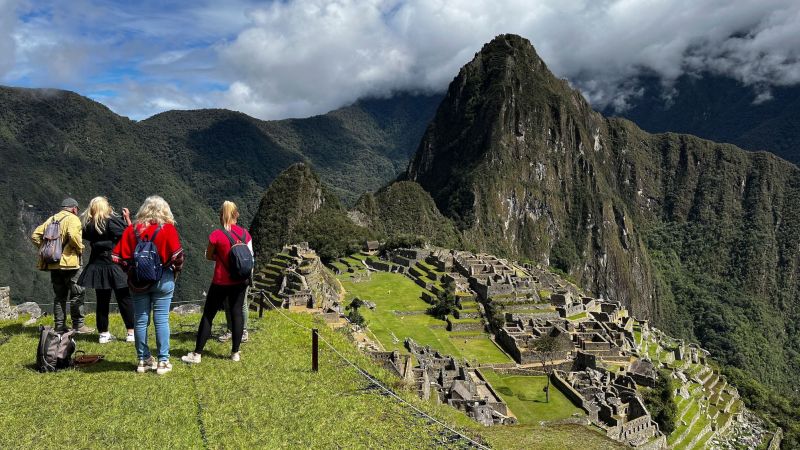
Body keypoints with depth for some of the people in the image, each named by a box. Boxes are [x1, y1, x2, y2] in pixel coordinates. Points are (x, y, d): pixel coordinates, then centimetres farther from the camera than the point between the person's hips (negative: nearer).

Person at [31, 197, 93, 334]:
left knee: (60, 296, 13)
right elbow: (73, 235, -24)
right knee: (77, 294, 0)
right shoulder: (73, 219, -6)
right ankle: (78, 325, 0)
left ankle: (59, 326, 15)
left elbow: (35, 235, 12)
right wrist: (80, 248, -10)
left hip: (53, 263, 7)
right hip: (69, 262, -7)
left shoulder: (51, 219, 16)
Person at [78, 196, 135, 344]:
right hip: (114, 264, -5)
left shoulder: (87, 224, 3)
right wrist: (127, 218, -3)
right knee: (125, 299, 3)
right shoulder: (111, 220, -13)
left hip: (97, 265, 5)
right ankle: (131, 333, 5)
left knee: (102, 300, 12)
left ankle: (103, 334, 17)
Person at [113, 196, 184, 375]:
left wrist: (132, 271, 12)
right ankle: (163, 361, 7)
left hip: (138, 281, 3)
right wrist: (175, 273, 3)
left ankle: (143, 360, 20)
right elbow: (177, 256, -13)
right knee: (161, 320, 2)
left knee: (140, 320, 11)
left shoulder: (131, 230, 2)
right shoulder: (168, 229, -7)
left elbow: (120, 257, -1)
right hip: (163, 280, -2)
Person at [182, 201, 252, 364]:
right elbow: (250, 256, 6)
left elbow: (208, 256, -1)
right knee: (237, 313, 10)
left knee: (208, 315, 6)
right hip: (240, 281, 3)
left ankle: (197, 354, 10)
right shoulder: (245, 234, -2)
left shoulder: (216, 235, -13)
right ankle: (235, 352, 15)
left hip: (221, 281, -3)